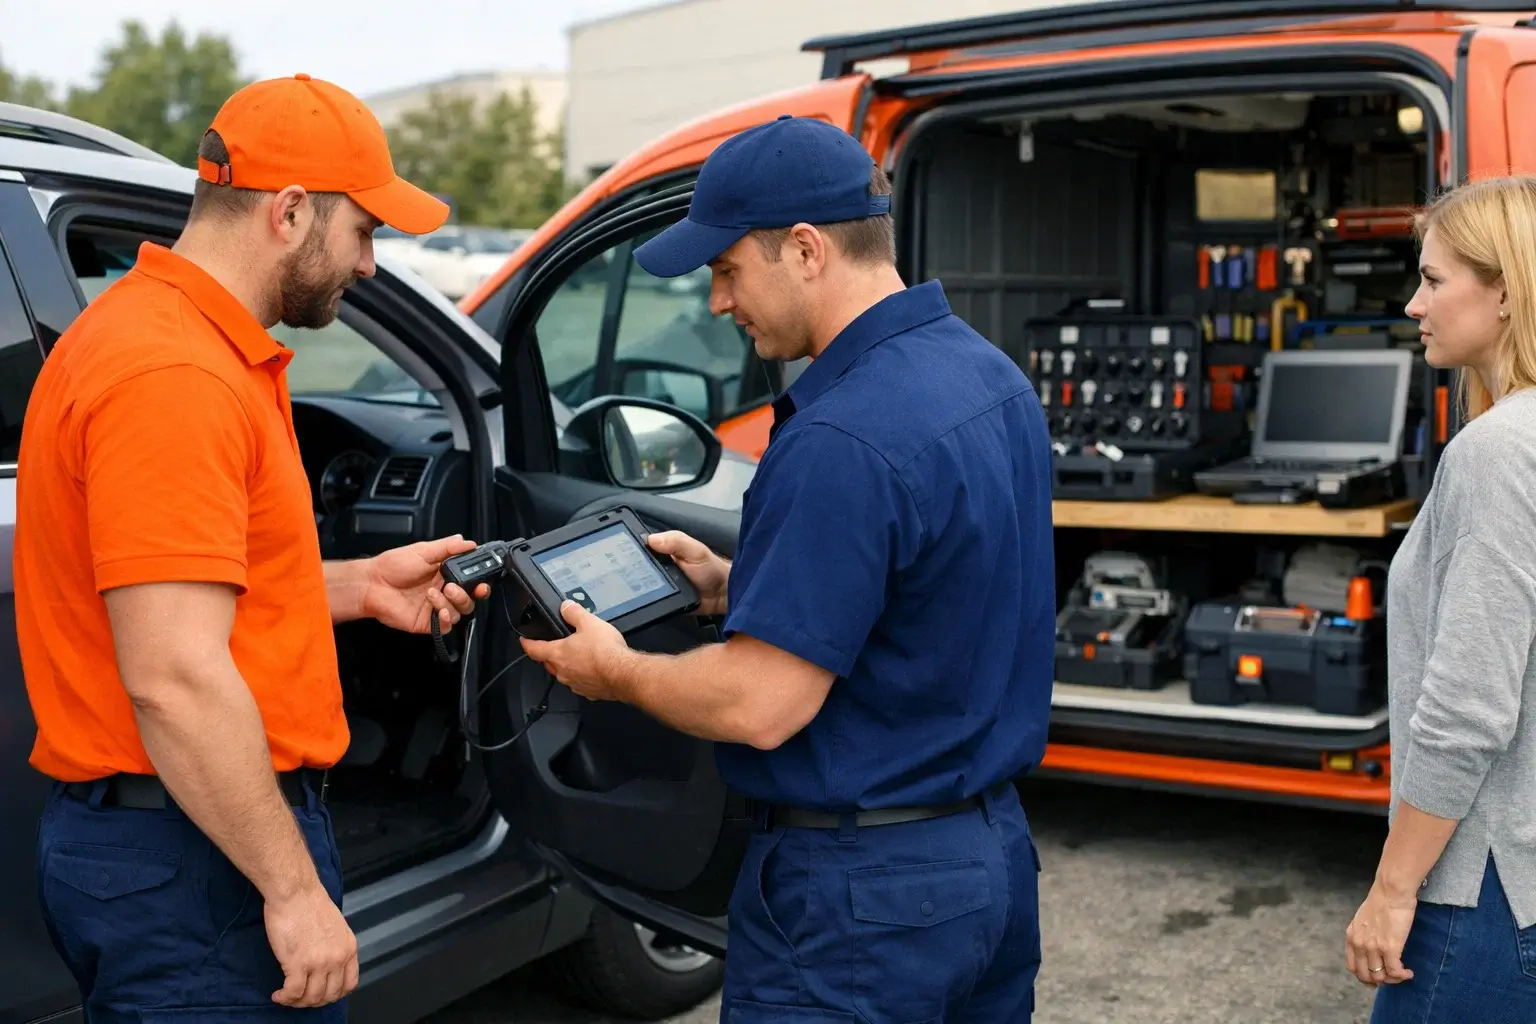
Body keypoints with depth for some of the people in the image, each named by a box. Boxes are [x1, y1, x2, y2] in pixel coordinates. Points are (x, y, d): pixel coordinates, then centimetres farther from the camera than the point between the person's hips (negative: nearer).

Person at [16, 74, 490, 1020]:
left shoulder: (184, 341, 14)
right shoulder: (173, 378, -21)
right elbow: (174, 679, -26)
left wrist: (357, 587, 14)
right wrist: (293, 889, -21)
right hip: (192, 860, -10)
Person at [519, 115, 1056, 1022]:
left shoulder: (841, 442, -27)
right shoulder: (990, 375, 4)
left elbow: (759, 706, -25)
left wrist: (614, 670, -7)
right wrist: (737, 587, 11)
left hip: (862, 888, -9)